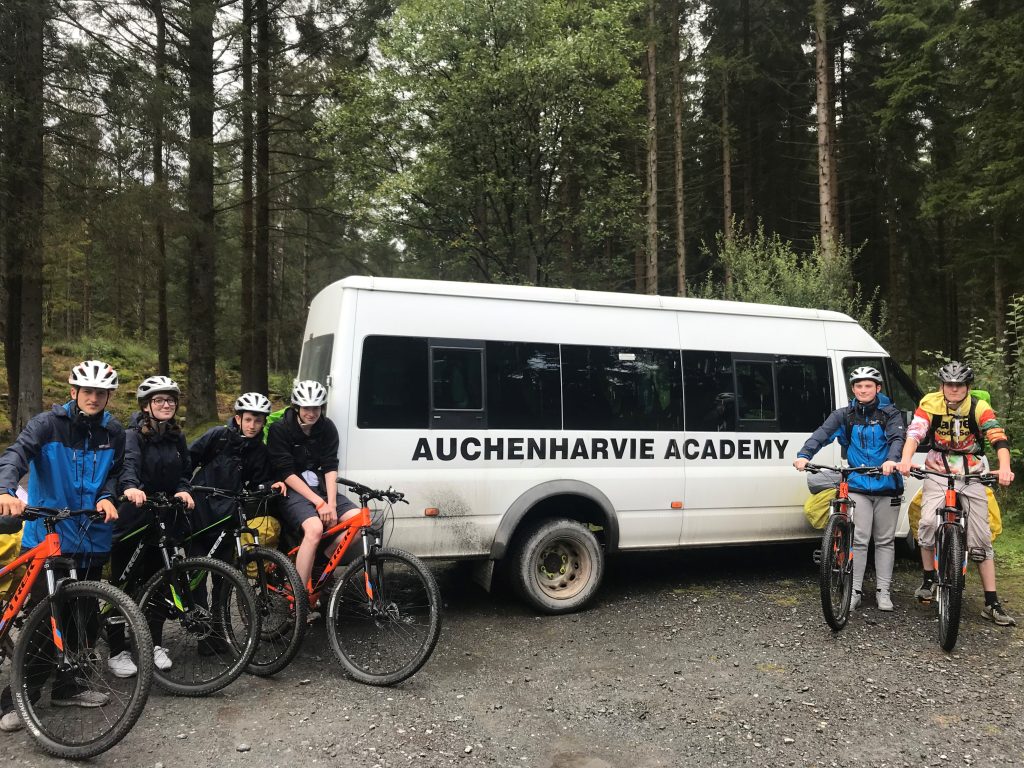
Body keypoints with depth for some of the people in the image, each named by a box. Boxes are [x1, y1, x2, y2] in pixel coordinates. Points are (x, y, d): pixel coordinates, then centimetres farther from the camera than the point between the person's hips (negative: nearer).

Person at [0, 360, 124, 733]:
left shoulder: (113, 433, 6)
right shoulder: (49, 423, -7)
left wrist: (107, 497, -10)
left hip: (92, 539, 4)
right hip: (48, 537, -4)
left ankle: (66, 686, 27)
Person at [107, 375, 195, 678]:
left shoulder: (177, 437, 9)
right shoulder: (134, 434, -9)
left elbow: (184, 472, 11)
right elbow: (129, 462, -27)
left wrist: (183, 490, -11)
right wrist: (131, 487, -48)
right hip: (132, 517, -5)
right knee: (124, 584, 1)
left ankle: (155, 644, 21)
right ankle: (117, 651, 10)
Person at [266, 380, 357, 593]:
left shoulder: (327, 428, 1)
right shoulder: (280, 429, -10)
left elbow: (330, 468, -4)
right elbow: (287, 473, -15)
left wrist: (331, 503, -19)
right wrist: (319, 503, -22)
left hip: (319, 486, 5)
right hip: (293, 490, -5)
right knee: (315, 528, -34)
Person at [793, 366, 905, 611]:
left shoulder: (890, 414, 1)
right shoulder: (845, 415, 3)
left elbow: (897, 438, -16)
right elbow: (822, 434, -12)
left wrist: (891, 460, -38)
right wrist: (804, 455, -30)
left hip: (886, 484, 0)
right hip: (858, 485, 0)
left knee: (885, 541, 9)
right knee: (858, 539, -3)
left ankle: (883, 591, 19)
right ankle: (855, 590, 6)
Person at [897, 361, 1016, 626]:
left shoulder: (979, 408, -9)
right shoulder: (930, 404, -8)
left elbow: (999, 438, -20)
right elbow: (914, 433, -20)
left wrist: (1004, 467, -39)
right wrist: (906, 458, -40)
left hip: (972, 477, 1)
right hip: (938, 474, -1)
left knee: (982, 539, 1)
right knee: (928, 522, -23)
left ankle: (992, 604, 9)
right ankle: (929, 579, -1)